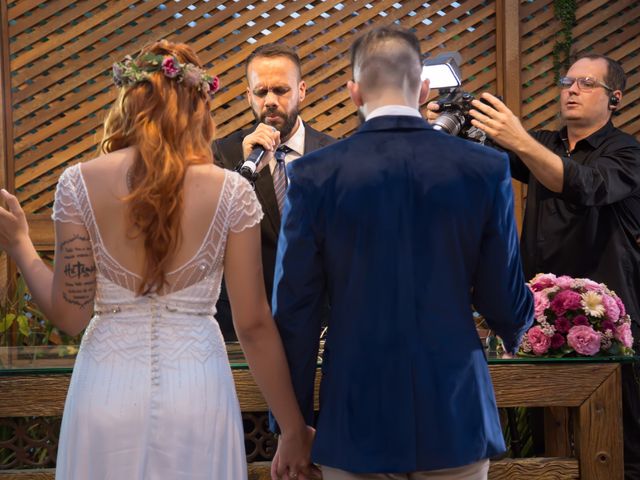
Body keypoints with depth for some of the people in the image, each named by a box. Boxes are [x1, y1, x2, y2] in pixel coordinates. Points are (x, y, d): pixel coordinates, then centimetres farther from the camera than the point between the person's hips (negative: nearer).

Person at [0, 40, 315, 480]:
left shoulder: (80, 183, -5)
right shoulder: (231, 192, -7)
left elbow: (71, 315, -4)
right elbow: (254, 325, -4)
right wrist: (295, 428, 5)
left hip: (107, 390, 1)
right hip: (197, 393, -1)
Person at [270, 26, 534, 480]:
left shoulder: (314, 175, -6)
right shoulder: (486, 169, -4)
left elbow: (294, 310, -4)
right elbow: (506, 304, 0)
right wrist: (519, 324, 25)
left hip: (357, 425, 0)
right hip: (457, 422, 1)